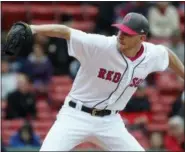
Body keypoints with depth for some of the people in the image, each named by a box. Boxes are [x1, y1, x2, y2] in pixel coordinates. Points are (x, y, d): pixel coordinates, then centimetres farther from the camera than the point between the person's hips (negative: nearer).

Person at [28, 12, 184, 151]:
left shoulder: (152, 55, -7)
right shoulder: (100, 45, -22)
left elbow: (167, 53, 17)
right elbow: (65, 31, -32)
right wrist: (33, 29, -48)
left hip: (110, 121, 5)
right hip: (77, 115, -4)